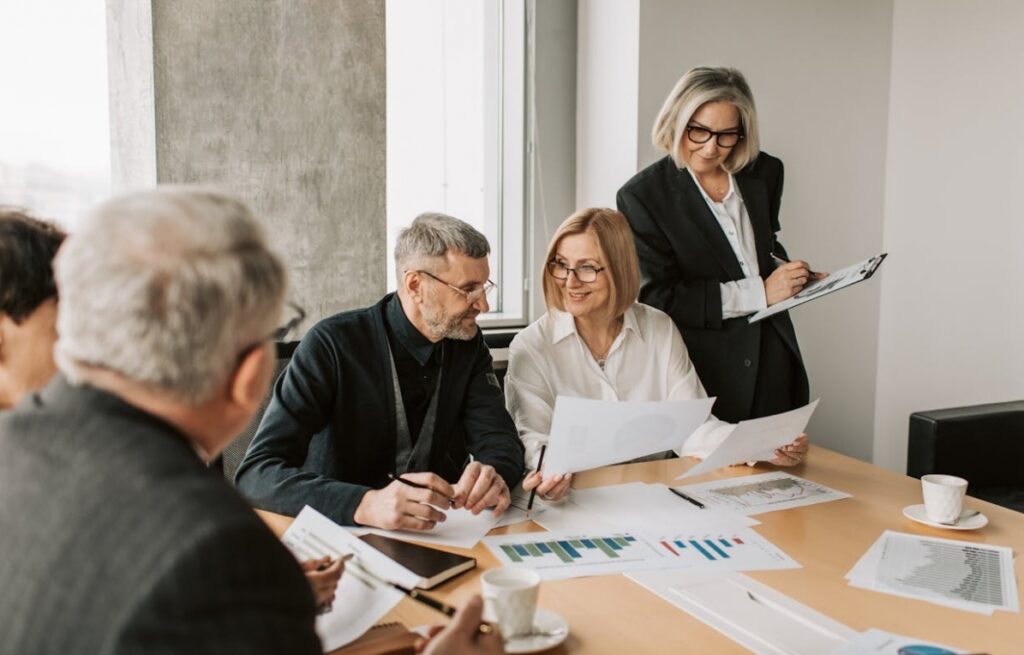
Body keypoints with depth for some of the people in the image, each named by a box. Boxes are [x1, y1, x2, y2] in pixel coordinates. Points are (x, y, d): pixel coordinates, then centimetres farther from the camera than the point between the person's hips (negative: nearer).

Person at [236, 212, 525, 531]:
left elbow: (501, 440, -2)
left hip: (436, 540, 3)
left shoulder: (467, 344, 0)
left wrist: (492, 476, -27)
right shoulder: (333, 344, -16)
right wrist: (365, 504, -38)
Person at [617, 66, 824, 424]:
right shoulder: (642, 195, -10)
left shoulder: (764, 173, 5)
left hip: (774, 366, 5)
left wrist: (790, 274, 1)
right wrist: (759, 293, -16)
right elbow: (657, 298, -15)